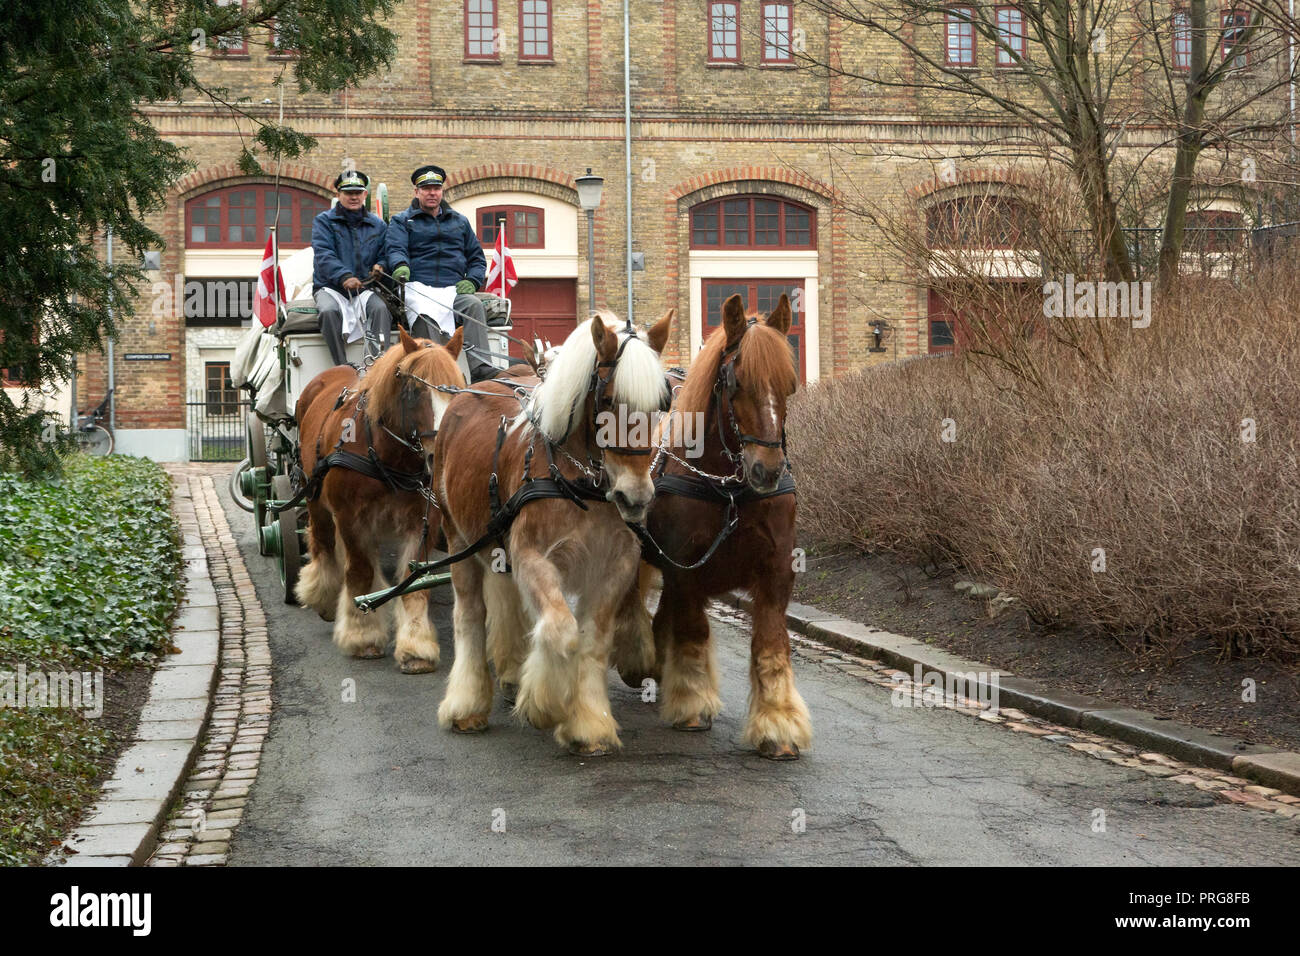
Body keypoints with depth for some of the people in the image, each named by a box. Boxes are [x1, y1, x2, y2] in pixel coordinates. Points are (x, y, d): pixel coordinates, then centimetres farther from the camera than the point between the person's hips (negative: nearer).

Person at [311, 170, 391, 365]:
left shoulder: (377, 225, 17)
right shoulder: (324, 221, 6)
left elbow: (383, 254, 17)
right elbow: (323, 254, -9)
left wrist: (380, 266, -11)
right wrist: (344, 277, -26)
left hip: (364, 288, 2)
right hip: (330, 287, -2)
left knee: (381, 308, -30)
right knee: (329, 312, -35)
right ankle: (342, 368, -38)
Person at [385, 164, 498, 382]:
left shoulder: (459, 221, 27)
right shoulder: (402, 221, 18)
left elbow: (477, 258, 28)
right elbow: (395, 249, 0)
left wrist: (472, 281, 5)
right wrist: (400, 266, -25)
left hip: (454, 291, 2)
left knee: (473, 304, -32)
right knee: (426, 316, -37)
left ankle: (482, 370, -42)